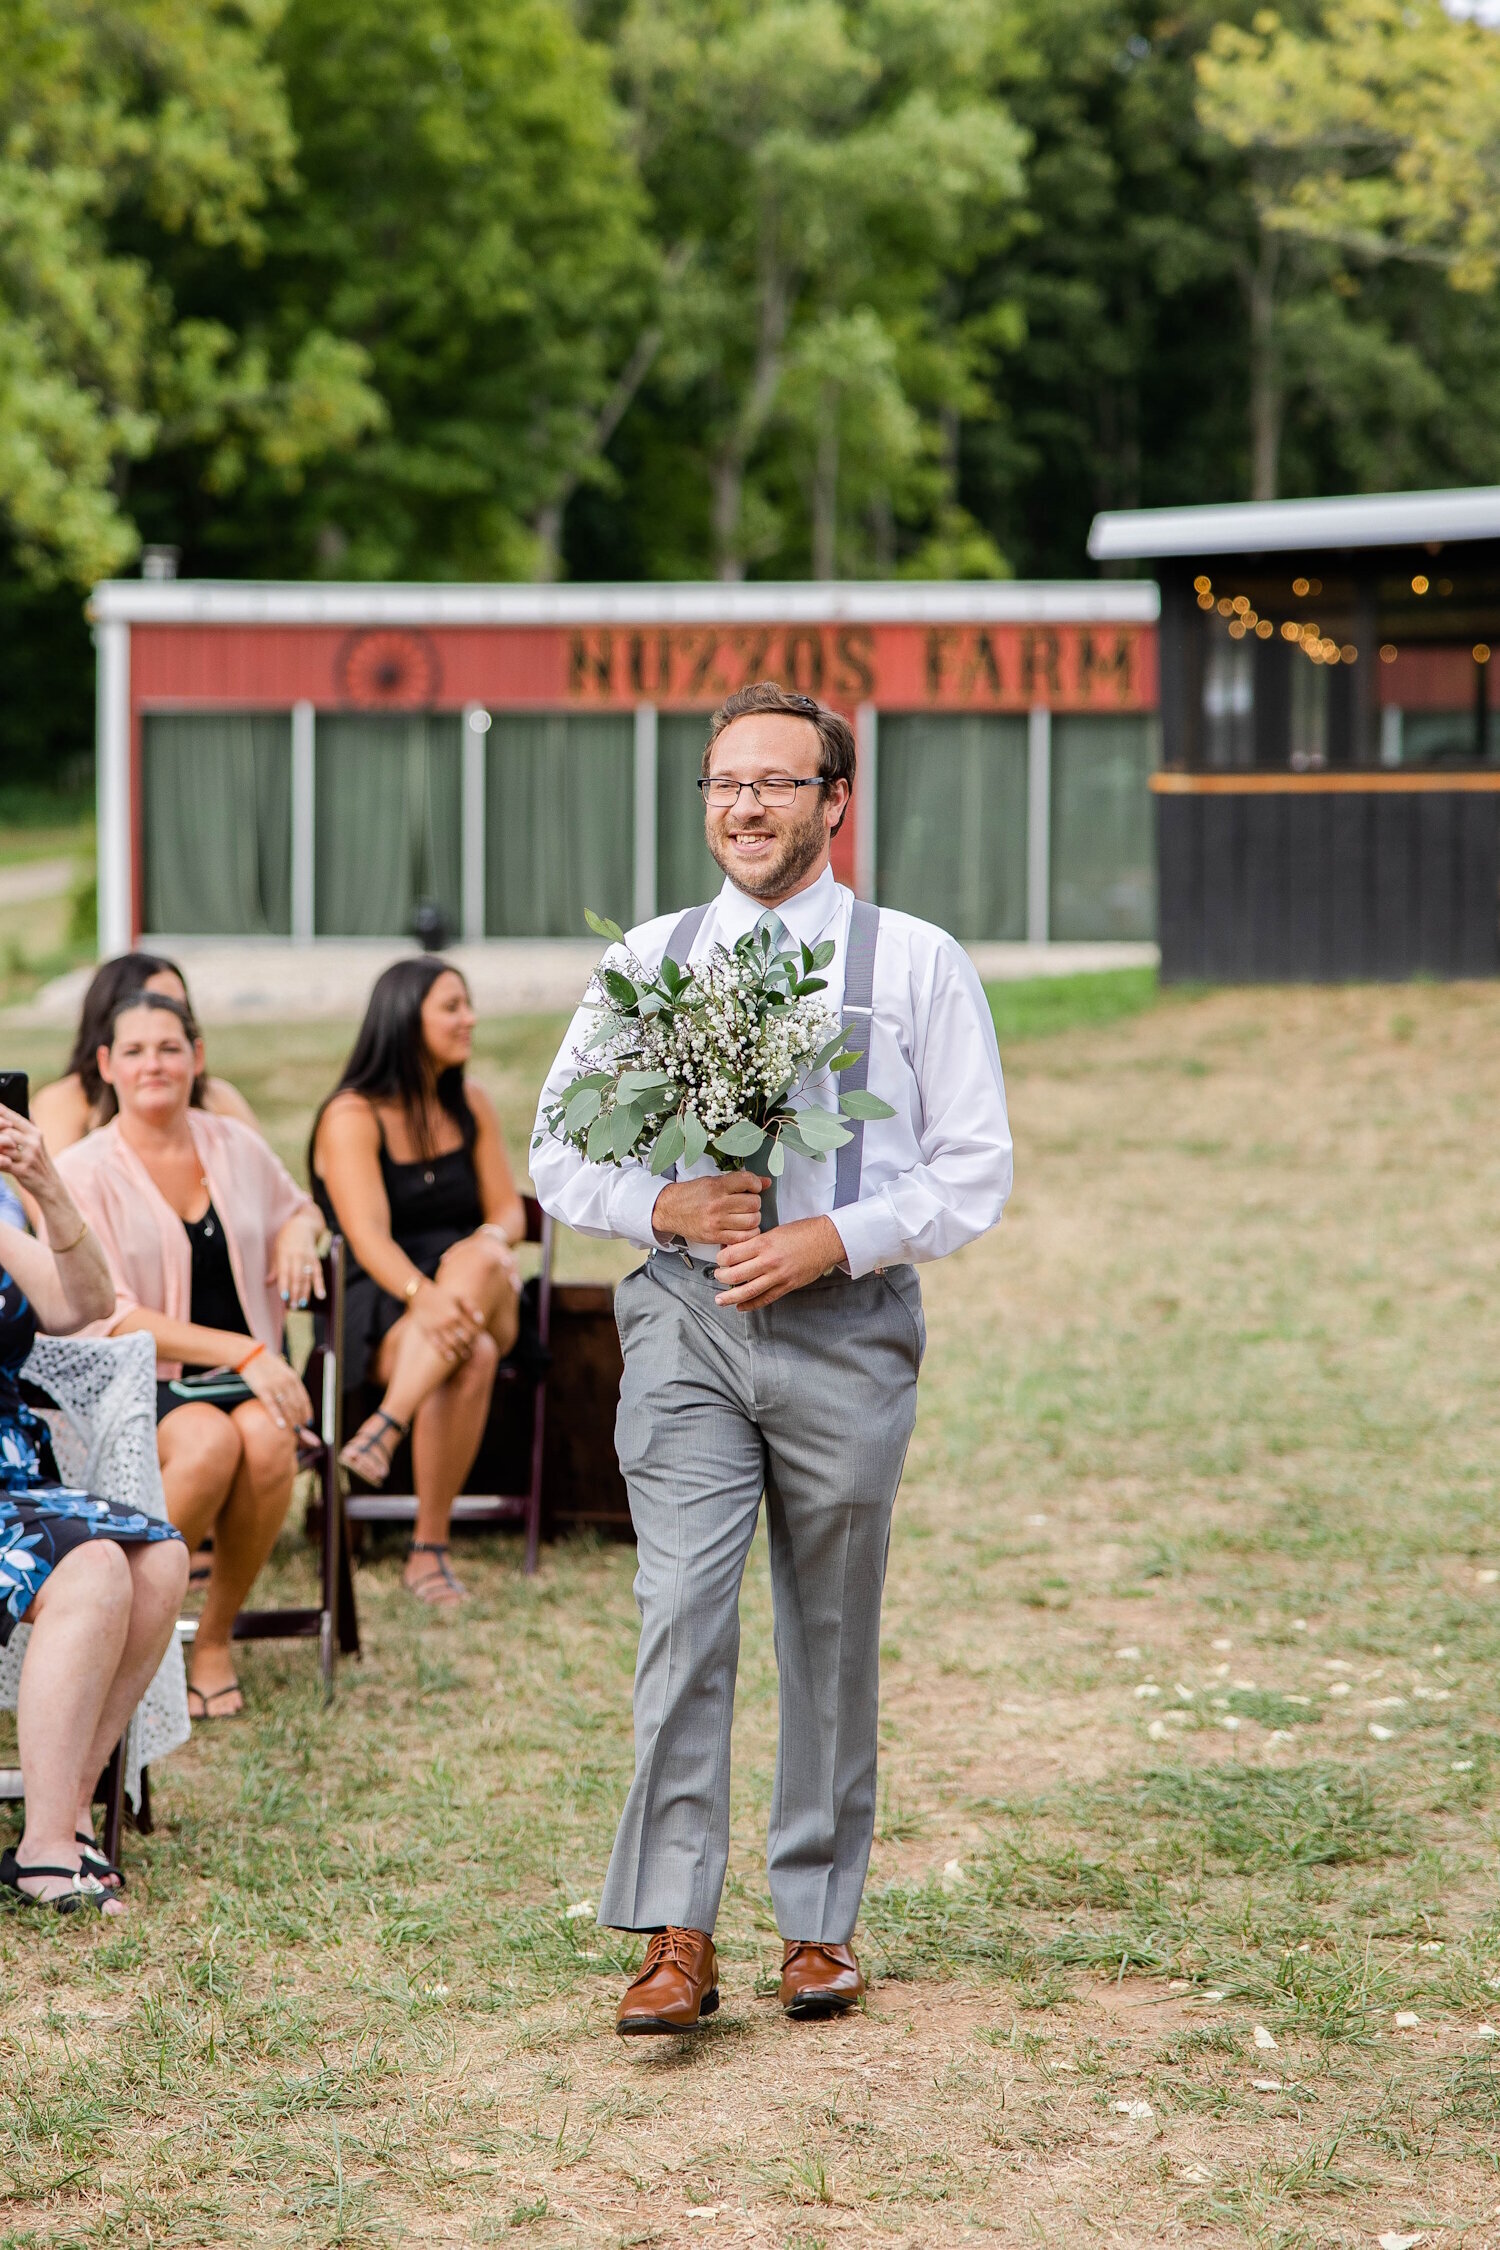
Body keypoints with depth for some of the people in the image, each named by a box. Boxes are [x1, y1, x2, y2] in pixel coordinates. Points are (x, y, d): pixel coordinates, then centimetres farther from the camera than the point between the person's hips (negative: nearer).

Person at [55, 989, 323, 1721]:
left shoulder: (237, 1147, 10)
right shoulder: (83, 1173, -4)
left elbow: (295, 1206, 32)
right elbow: (106, 1318, -11)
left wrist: (298, 1233, 4)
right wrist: (241, 1351, -19)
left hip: (241, 1381, 3)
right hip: (134, 1386, -3)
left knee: (265, 1437, -31)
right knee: (208, 1441, -35)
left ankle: (215, 1639, -13)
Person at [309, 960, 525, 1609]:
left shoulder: (470, 1105, 13)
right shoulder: (353, 1116, -7)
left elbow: (507, 1209, 11)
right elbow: (367, 1235, -19)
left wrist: (486, 1248, -15)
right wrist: (422, 1296, -38)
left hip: (484, 1299, 4)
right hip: (375, 1308, -4)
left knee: (480, 1263, -33)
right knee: (470, 1358, -35)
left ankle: (385, 1428, -39)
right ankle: (431, 1549, -33)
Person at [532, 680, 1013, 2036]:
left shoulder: (915, 964, 4)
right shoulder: (649, 960, 11)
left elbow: (976, 1170, 2)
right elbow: (558, 1149, 12)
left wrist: (831, 1240, -12)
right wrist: (667, 1208, -8)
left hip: (846, 1324, -1)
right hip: (686, 1322, 1)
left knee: (832, 1633, 6)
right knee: (683, 1613, -11)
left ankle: (820, 1925, 18)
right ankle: (676, 1938, -9)